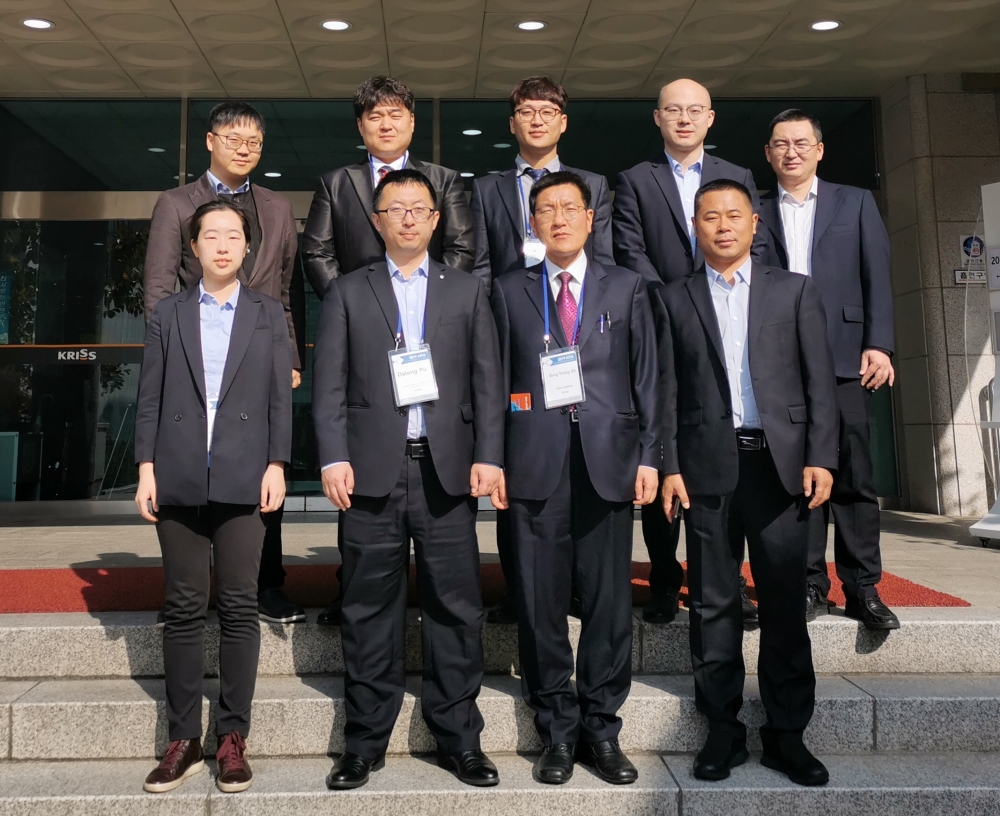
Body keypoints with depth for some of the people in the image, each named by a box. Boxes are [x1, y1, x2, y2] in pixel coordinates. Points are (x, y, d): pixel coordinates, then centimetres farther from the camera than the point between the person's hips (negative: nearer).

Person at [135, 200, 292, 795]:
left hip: (244, 479, -1)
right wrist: (147, 467, 0)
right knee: (184, 610, 5)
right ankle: (184, 740, 14)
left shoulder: (269, 314, 10)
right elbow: (150, 397, 8)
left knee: (240, 607, 1)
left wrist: (277, 465, -4)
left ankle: (234, 737, 10)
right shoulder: (168, 314, 12)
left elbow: (281, 396, 5)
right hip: (179, 478, 1)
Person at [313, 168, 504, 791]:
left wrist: (488, 455, -4)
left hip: (447, 469, 1)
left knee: (456, 607, 3)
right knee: (371, 611, 6)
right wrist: (334, 457, -7)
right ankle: (366, 742, 18)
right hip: (372, 470, 0)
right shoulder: (348, 293, 12)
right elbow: (330, 384, 5)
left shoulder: (467, 290, 14)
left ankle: (459, 739, 16)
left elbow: (488, 381, 7)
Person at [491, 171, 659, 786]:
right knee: (541, 600, 3)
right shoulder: (509, 291, 12)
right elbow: (498, 381, 8)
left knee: (610, 598, 3)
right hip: (535, 463, 0)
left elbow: (647, 377, 8)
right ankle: (558, 732, 17)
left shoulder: (626, 287, 13)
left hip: (608, 458, 0)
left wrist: (648, 455, 1)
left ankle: (601, 730, 17)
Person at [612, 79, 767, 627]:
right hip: (660, 339, -2)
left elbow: (754, 252, 8)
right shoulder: (635, 181, 10)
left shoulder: (738, 179, 17)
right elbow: (632, 255, -2)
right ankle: (664, 581, 11)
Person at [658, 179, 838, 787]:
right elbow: (668, 390, 5)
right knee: (714, 604, 5)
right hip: (708, 466, 0)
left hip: (779, 463, 0)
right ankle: (723, 729, 16)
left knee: (785, 605, 4)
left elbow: (820, 381, 5)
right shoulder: (675, 298, 10)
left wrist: (821, 458, -4)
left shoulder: (795, 291, 10)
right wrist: (669, 466, -2)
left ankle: (788, 733, 16)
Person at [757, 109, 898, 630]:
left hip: (844, 358, 0)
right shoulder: (757, 215, 13)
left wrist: (878, 345, -4)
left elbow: (877, 278, 7)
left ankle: (863, 588, 9)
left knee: (853, 477, 0)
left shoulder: (855, 202, 13)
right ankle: (811, 585, 9)